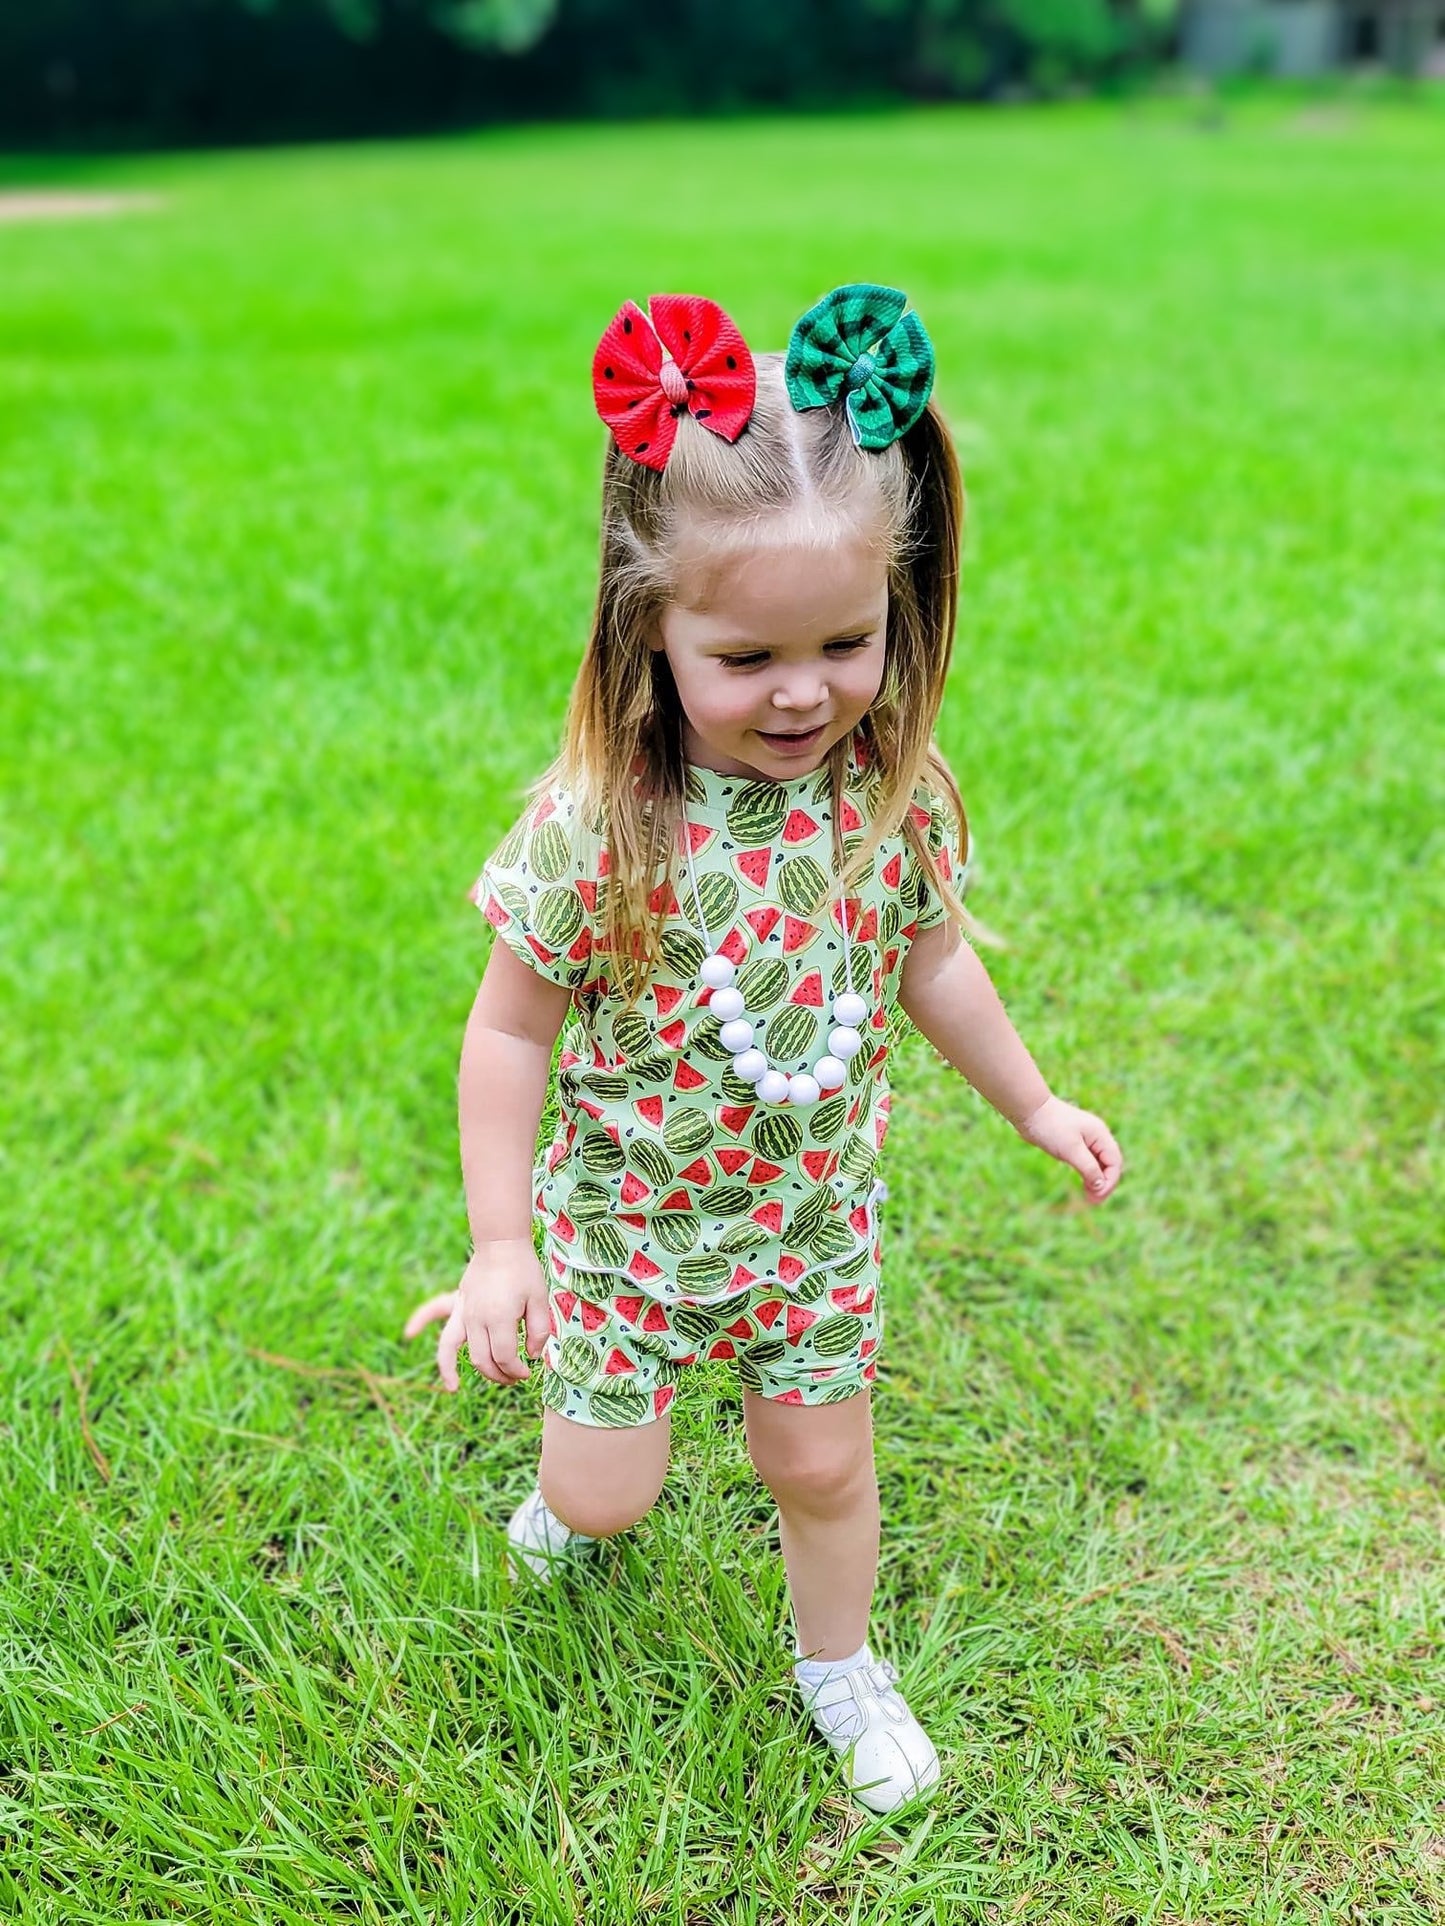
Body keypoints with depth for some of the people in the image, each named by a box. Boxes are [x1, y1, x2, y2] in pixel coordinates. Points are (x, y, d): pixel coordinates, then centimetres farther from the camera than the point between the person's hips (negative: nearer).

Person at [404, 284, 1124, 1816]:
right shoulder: (593, 825, -27)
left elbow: (931, 962, 5)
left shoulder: (895, 793, -15)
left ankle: (837, 1662, 48)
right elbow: (510, 1031, -15)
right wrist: (499, 1244, -12)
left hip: (816, 1215, 3)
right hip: (630, 1218, -2)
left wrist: (1034, 1105, 15)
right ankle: (577, 1494, 50)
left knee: (821, 1466, 18)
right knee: (603, 1493, 11)